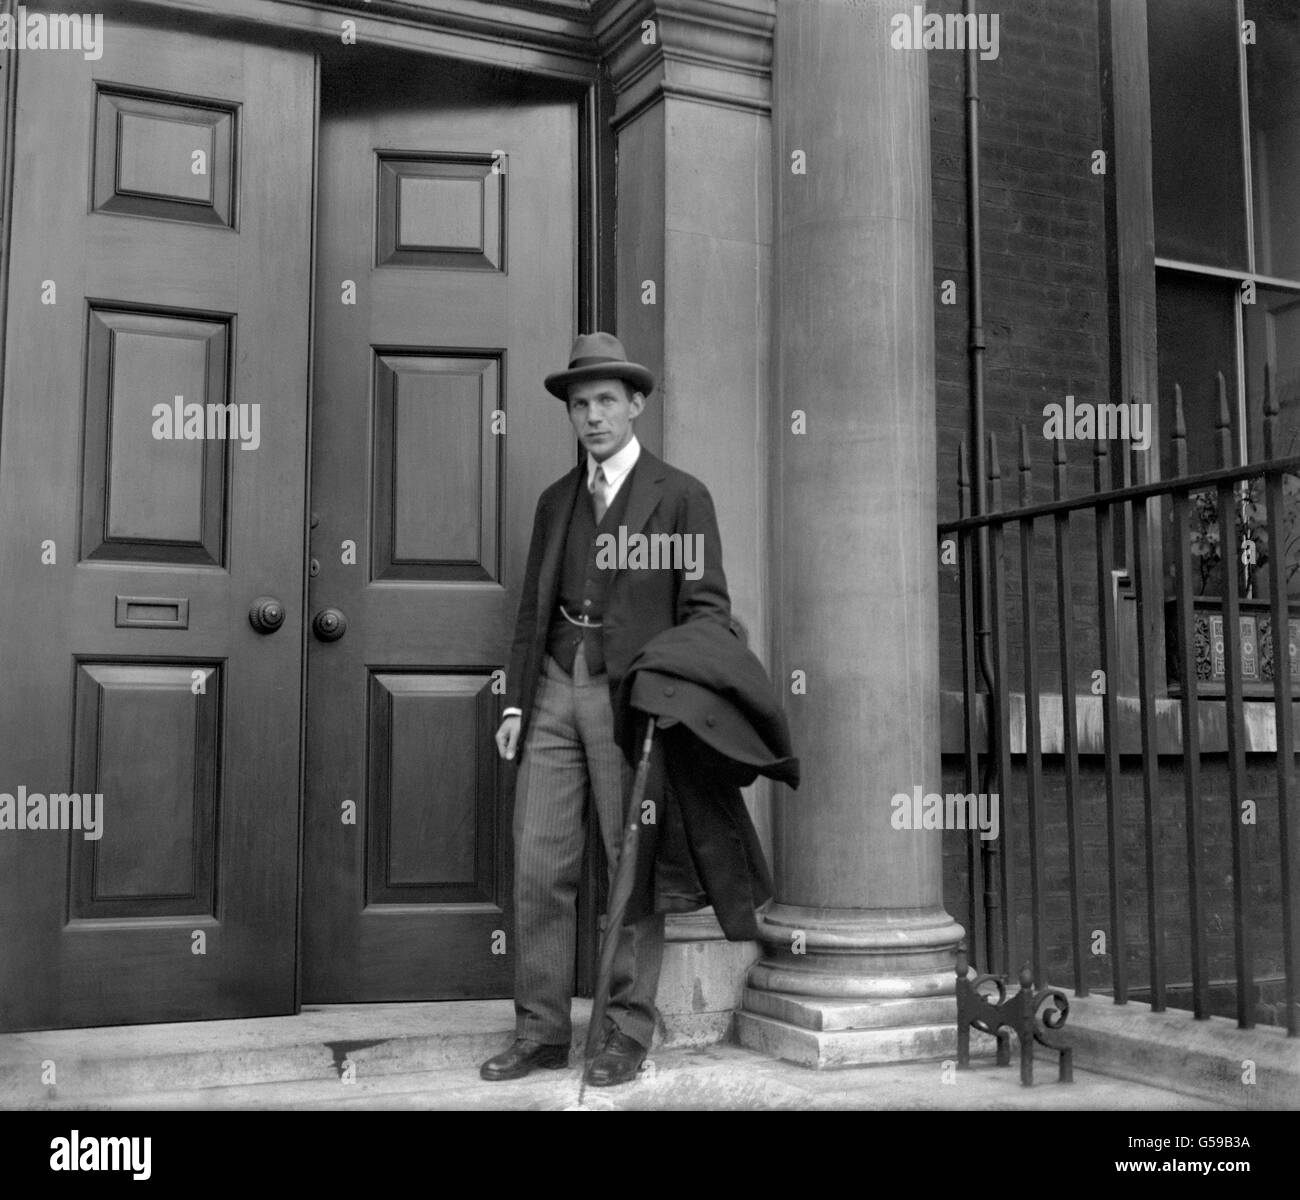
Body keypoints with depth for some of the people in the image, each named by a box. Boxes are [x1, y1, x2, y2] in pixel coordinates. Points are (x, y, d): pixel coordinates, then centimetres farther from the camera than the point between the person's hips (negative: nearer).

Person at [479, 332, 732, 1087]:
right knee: (541, 865, 2)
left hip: (632, 697, -5)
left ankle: (629, 1034, 10)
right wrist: (517, 699, 11)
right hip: (556, 691, 5)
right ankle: (542, 1031, 11)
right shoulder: (557, 500, 17)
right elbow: (534, 607, 18)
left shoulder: (681, 496, 1)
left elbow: (707, 607, -3)